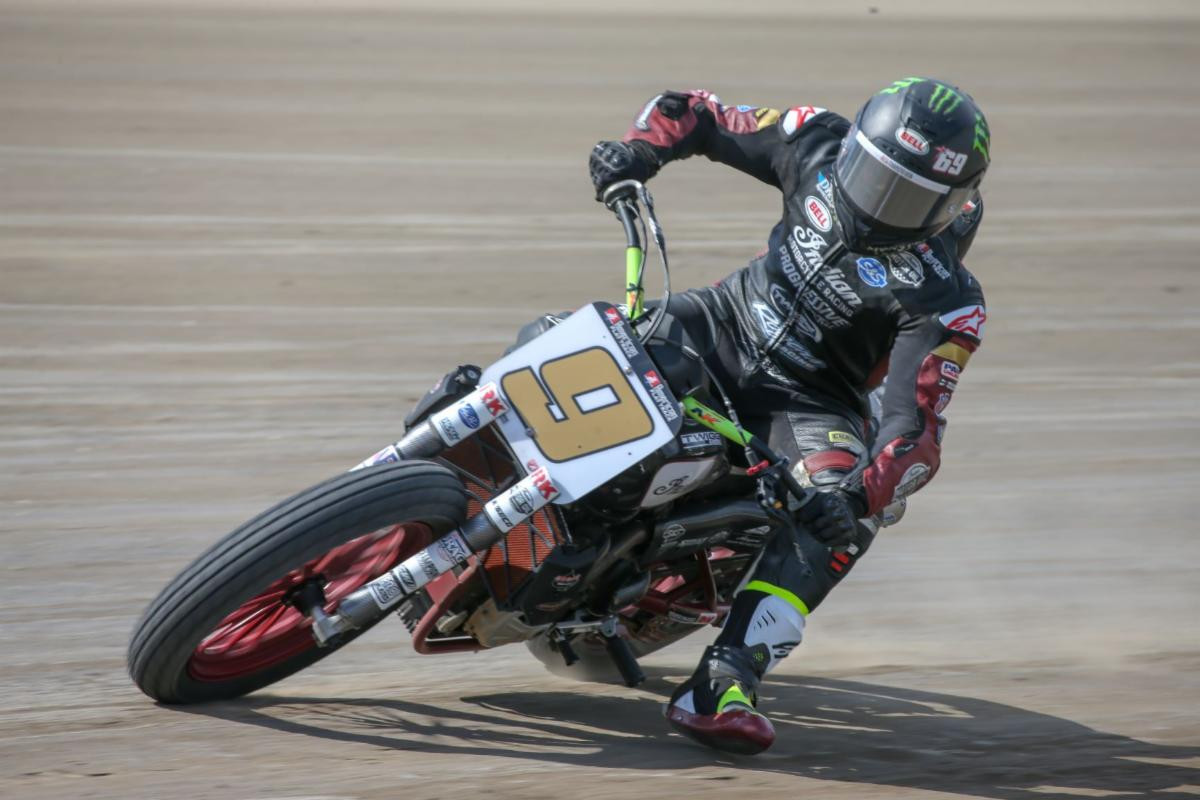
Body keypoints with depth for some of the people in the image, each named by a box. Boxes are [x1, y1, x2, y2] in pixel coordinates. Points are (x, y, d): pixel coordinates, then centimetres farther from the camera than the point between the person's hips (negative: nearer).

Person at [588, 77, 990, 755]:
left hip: (811, 400, -4)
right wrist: (639, 149, -18)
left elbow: (916, 426, -30)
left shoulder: (945, 302, -22)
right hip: (723, 326, 4)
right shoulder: (819, 146, -10)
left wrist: (864, 496, -48)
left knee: (837, 524, -33)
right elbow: (693, 115, 2)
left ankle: (720, 687, -40)